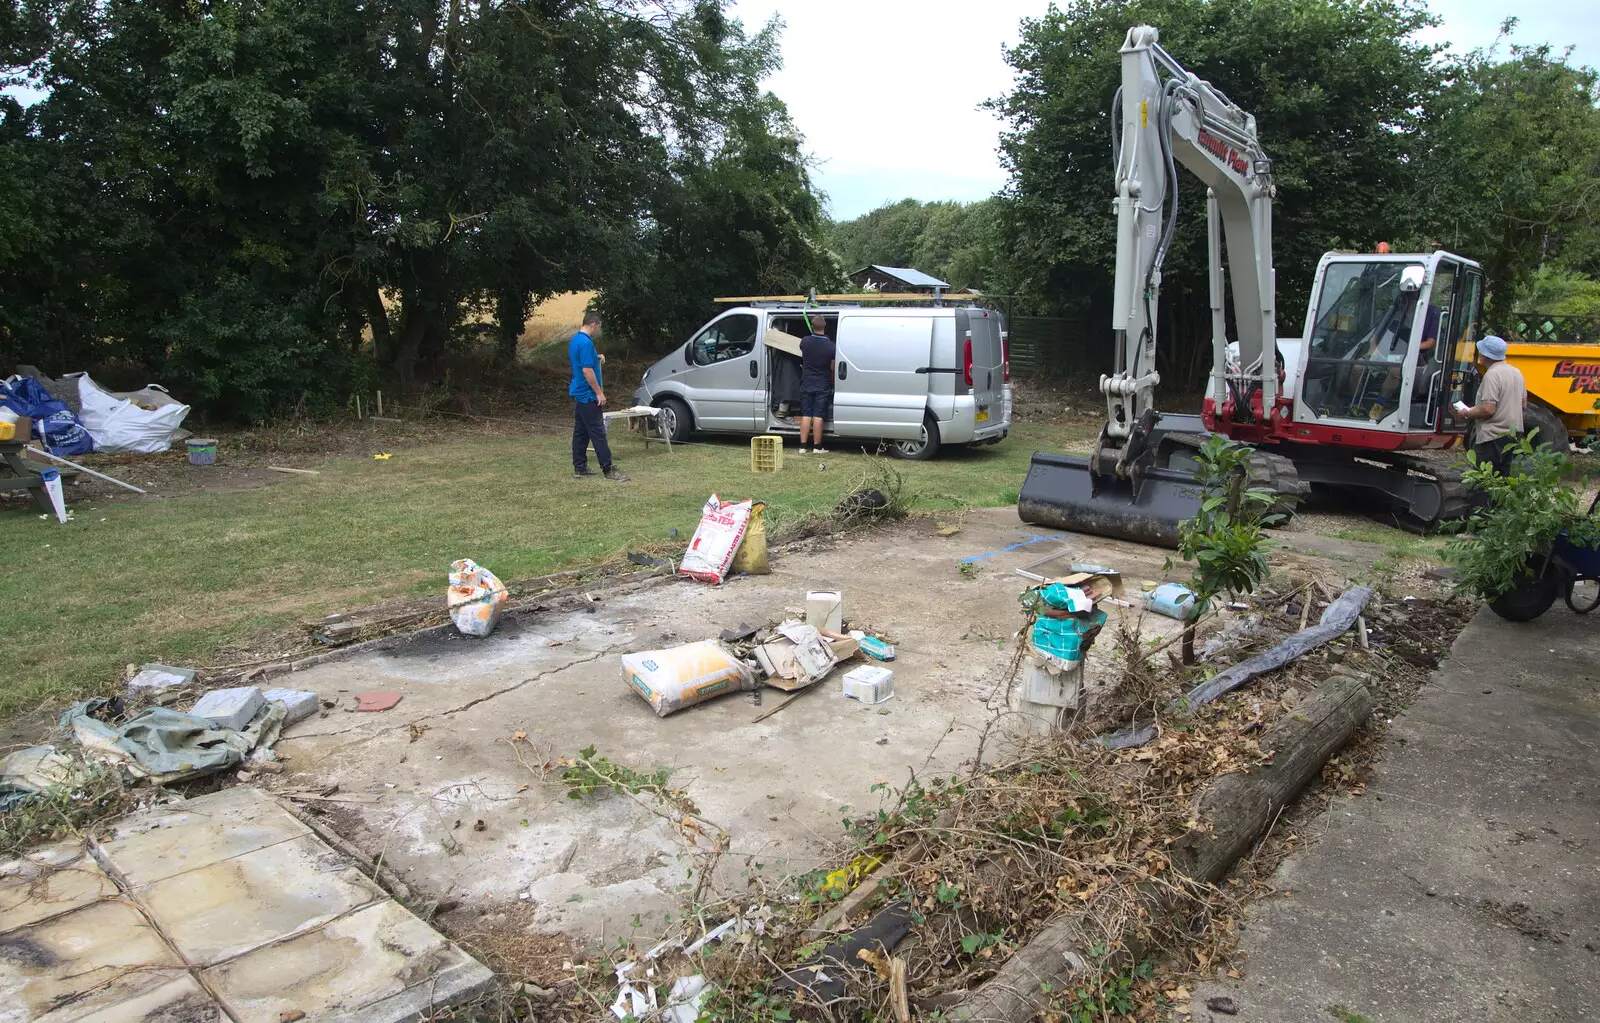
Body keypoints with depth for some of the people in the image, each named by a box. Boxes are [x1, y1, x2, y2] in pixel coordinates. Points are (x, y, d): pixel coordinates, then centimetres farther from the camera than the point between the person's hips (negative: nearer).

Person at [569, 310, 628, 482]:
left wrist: (596, 357, 11)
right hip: (588, 395, -10)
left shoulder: (574, 340, 12)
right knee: (598, 433, -8)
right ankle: (608, 469, -6)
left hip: (578, 393, 10)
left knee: (580, 432, 11)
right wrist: (599, 392, -18)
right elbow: (587, 370, -23)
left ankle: (579, 467, 14)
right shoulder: (586, 342, -19)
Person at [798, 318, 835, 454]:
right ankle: (817, 447, 5)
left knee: (806, 415, 6)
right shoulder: (831, 346, -11)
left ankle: (803, 446, 5)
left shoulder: (804, 341, -6)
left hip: (807, 384, 2)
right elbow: (833, 369, -2)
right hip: (823, 385, -2)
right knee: (818, 416, 1)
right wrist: (832, 384, 13)